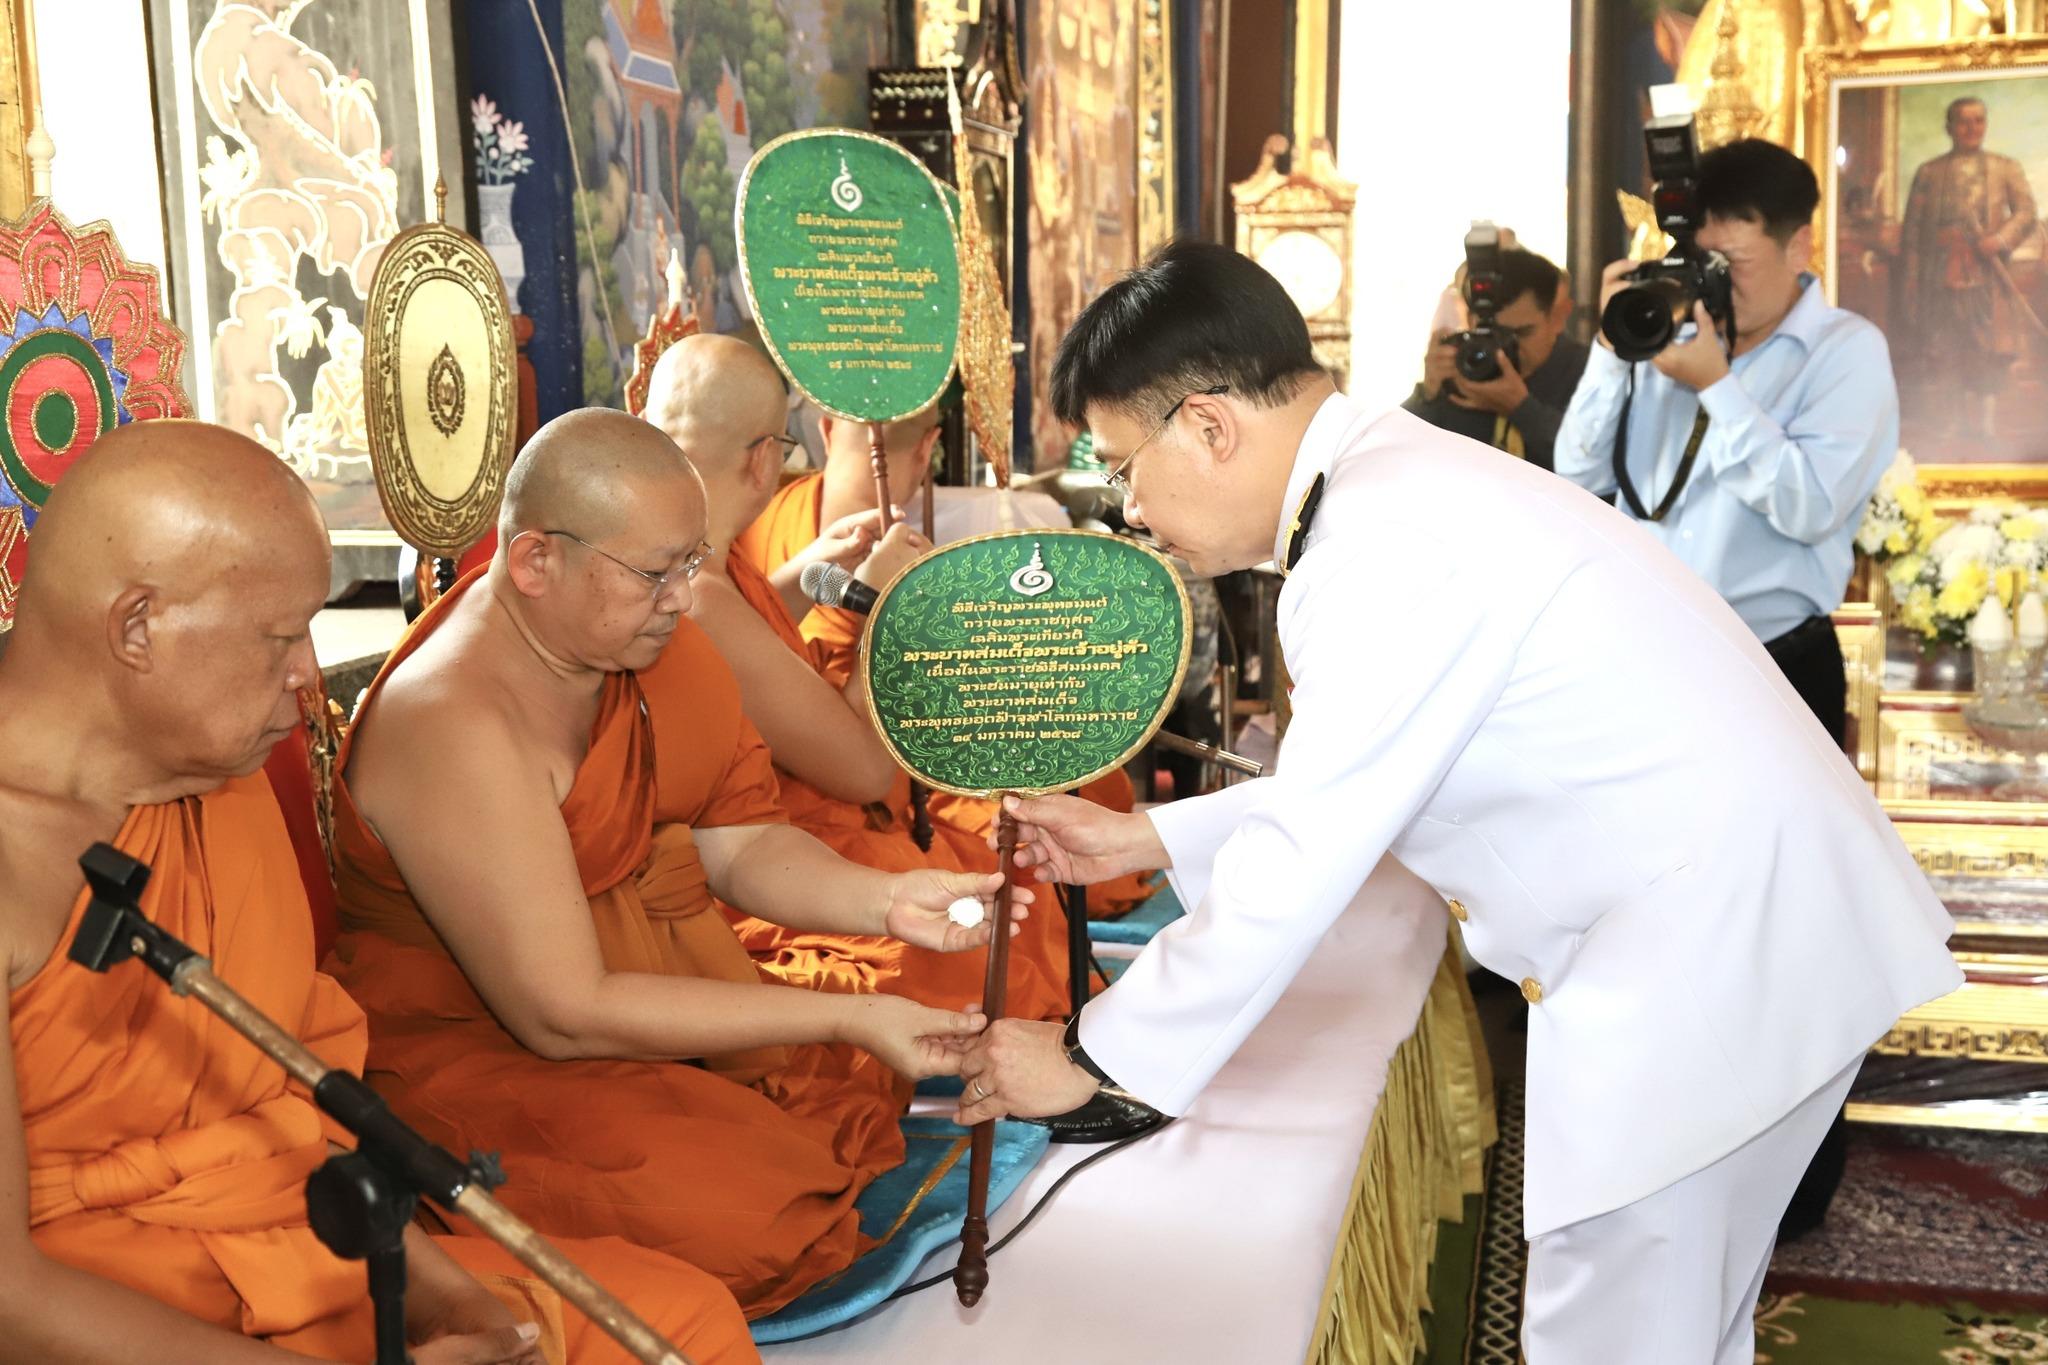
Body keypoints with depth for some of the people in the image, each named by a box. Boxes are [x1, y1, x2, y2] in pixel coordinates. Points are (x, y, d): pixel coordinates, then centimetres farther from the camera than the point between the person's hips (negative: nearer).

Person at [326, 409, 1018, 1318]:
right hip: (478, 1050, -8)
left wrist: (884, 902, -18)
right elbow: (564, 1015, -27)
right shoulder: (455, 725, -27)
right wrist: (845, 1018, -27)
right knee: (753, 1220, -25)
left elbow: (738, 843, 3)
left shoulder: (636, 632, -3)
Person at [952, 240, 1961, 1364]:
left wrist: (1089, 1059, -8)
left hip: (1714, 952, -10)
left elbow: (1301, 865, -19)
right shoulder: (1395, 482, 9)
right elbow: (1354, 787, 18)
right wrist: (1149, 839, 15)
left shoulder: (1390, 542, -22)